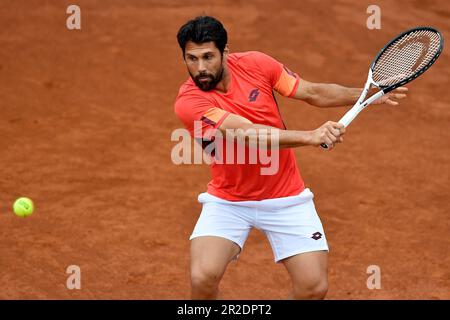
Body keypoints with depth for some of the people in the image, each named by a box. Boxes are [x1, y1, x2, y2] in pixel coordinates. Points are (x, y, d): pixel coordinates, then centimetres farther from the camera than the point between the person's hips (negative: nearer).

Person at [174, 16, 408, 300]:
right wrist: (310, 137, -44)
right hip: (228, 200, -3)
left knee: (314, 287, -9)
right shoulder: (188, 102, -23)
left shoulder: (255, 64, -10)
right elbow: (248, 133, -33)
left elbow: (313, 92, 1)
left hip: (286, 198, 3)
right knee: (204, 278, -25)